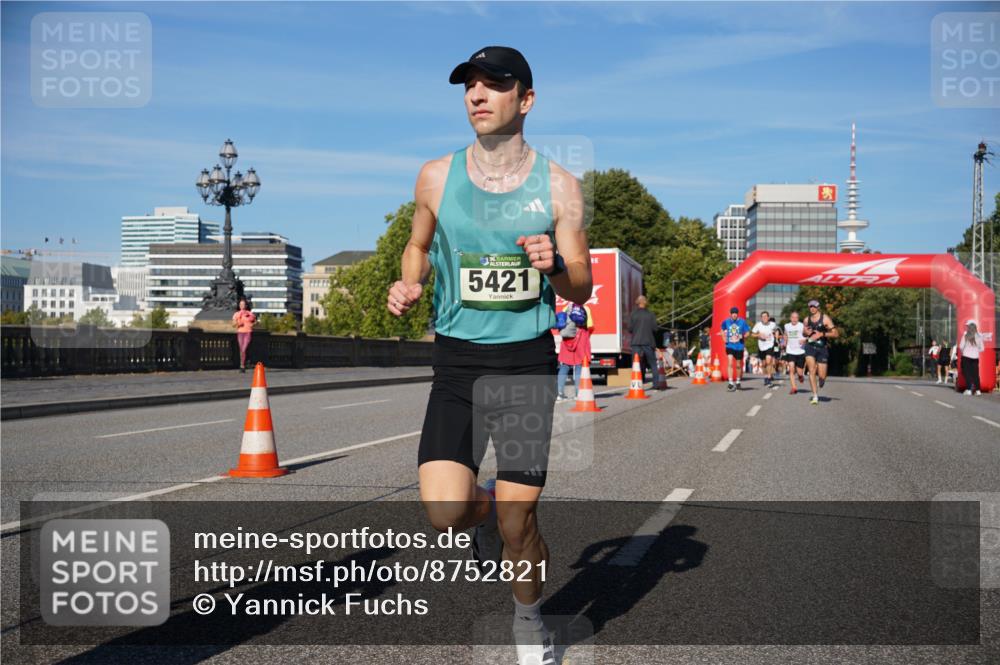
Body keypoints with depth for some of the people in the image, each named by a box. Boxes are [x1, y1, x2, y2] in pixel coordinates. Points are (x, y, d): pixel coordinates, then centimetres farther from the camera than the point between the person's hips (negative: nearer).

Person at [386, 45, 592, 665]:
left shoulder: (559, 185, -1)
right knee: (444, 512, -14)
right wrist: (409, 285, -1)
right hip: (457, 359, 1)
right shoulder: (437, 177, 2)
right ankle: (489, 508, 25)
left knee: (516, 525, -1)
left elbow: (582, 289, 4)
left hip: (527, 358, -1)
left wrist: (555, 265, -18)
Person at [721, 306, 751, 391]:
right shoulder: (726, 322, 0)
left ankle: (738, 382, 29)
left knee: (738, 365, 11)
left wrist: (743, 336, -16)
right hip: (729, 345, 0)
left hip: (739, 346, 0)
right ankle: (731, 383, -18)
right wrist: (724, 338, 3)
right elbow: (723, 330, 18)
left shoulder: (742, 322, -4)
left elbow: (747, 332, 3)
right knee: (730, 363, -16)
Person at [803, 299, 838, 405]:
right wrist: (807, 333, 0)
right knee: (812, 371, -14)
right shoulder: (807, 319, 7)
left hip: (822, 348, -2)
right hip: (810, 347, 2)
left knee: (822, 376, -1)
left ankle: (819, 384, 37)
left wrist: (821, 334, -18)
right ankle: (815, 396, -9)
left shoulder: (825, 319, -4)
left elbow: (835, 333, -7)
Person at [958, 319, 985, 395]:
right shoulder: (979, 336, 1)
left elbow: (961, 346, -8)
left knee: (967, 373, 1)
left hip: (966, 357, -3)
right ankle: (977, 390, 7)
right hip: (975, 357, 3)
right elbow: (982, 348, 6)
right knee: (975, 373, 9)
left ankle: (969, 389, -7)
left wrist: (962, 352, 11)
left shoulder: (965, 335, -8)